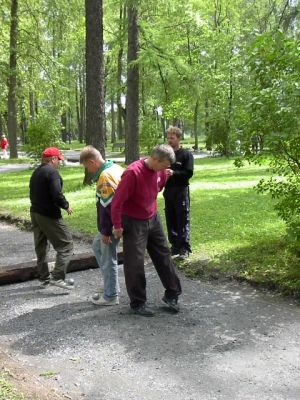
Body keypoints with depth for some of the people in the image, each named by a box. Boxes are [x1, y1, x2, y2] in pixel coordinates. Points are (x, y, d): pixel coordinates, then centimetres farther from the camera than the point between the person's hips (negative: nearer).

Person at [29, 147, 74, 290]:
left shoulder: (36, 173, 14)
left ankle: (44, 277, 25)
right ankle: (57, 277, -10)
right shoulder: (51, 172, -15)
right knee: (66, 245, -4)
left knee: (41, 246, 17)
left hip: (35, 212, 10)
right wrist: (66, 206, -9)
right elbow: (56, 195, -23)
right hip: (49, 215, -10)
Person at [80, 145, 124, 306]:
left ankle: (111, 296, 16)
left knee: (108, 259, 2)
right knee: (97, 245, 25)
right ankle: (111, 287, 29)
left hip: (112, 225, -10)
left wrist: (105, 231, -18)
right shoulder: (116, 168, 7)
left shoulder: (105, 176, -22)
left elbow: (107, 206, -24)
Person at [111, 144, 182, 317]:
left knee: (164, 255, 12)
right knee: (135, 263, 1)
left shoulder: (160, 171, -4)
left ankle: (172, 294, 26)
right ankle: (138, 303, 14)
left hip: (153, 220, 7)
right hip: (134, 223, -7)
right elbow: (117, 201, -22)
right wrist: (117, 226, -14)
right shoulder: (133, 172, -26)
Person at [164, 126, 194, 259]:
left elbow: (189, 173, -11)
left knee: (183, 220, -2)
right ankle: (175, 245, 19)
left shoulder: (186, 154, -2)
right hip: (168, 191, 5)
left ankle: (184, 248, 3)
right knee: (170, 220, 9)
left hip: (181, 191, -5)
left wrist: (174, 173, -22)